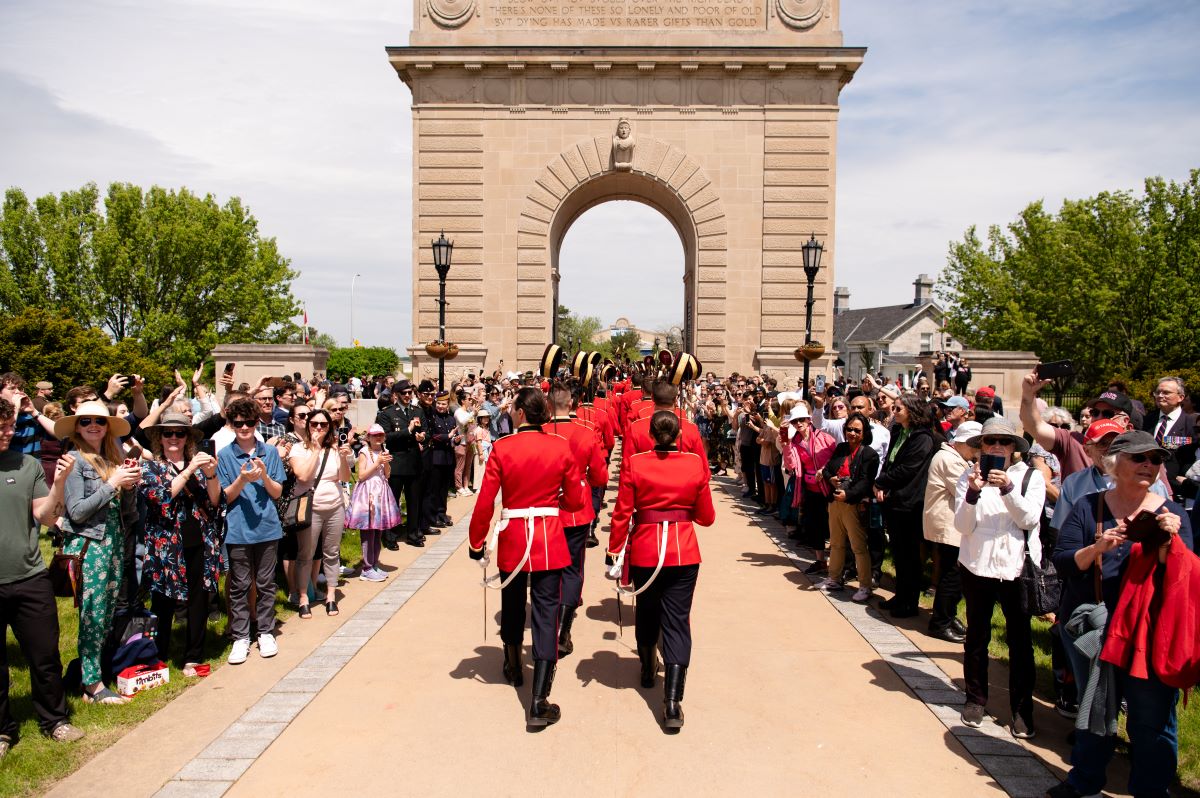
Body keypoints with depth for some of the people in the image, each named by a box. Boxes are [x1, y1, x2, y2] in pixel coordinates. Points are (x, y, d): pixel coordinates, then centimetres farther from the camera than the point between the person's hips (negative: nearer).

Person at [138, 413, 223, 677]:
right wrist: (189, 470, -17)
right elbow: (160, 496, -13)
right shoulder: (150, 467, 6)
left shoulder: (198, 463, 12)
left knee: (199, 600, 4)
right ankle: (158, 659, 17)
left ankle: (193, 658, 15)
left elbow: (216, 502, 4)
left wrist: (211, 475, -12)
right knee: (164, 601, 2)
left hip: (199, 543, 2)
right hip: (166, 544, -2)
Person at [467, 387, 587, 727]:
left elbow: (485, 502, -6)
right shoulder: (561, 447, -5)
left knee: (513, 604, 23)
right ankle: (539, 701, -1)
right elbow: (576, 501, 1)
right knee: (546, 613, 2)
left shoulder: (502, 448, -9)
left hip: (513, 536, 1)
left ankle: (513, 667, 46)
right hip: (550, 538, 0)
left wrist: (477, 542, 6)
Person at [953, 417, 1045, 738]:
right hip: (977, 565, 1)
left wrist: (1007, 488, -25)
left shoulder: (1031, 477, 0)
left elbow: (1028, 519, -12)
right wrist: (973, 492, -24)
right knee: (976, 636, 12)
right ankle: (975, 699, 26)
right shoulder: (969, 476, -1)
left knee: (1020, 639, 5)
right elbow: (962, 525, -8)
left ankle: (1022, 709, 17)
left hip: (1017, 567, -1)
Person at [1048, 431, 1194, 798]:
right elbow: (1062, 561, -7)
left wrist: (1168, 543, -25)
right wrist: (1096, 548, -24)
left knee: (1152, 719, 4)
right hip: (1091, 628, 1)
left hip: (1152, 634, -1)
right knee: (1094, 711, 18)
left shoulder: (1171, 515, -1)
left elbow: (1182, 578, -9)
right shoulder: (1088, 507, 0)